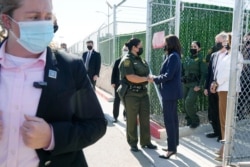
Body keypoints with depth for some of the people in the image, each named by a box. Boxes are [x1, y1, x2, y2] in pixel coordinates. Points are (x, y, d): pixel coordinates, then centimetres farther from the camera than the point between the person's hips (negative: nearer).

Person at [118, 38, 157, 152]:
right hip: (131, 94, -8)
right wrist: (147, 79, -14)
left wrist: (149, 78, 4)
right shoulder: (127, 60, -12)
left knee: (145, 118, 11)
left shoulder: (140, 59, 14)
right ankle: (133, 143, 19)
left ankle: (145, 142, 24)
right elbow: (131, 78, -21)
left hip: (143, 93, 8)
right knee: (132, 120, 5)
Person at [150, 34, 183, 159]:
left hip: (170, 92, -10)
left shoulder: (173, 56, -17)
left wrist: (155, 79, -9)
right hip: (172, 91, 10)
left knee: (168, 120, -5)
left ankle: (172, 148, 2)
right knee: (173, 118, 15)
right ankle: (174, 144, 26)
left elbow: (168, 75, -21)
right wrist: (157, 78, 5)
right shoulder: (173, 56, 14)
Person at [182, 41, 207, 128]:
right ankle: (189, 121, 26)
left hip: (195, 85, -6)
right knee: (185, 104, 8)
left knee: (189, 103, -15)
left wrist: (200, 86, -16)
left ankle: (195, 121, 6)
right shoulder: (186, 59, 12)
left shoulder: (200, 59, -5)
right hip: (185, 85, 6)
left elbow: (203, 73, -10)